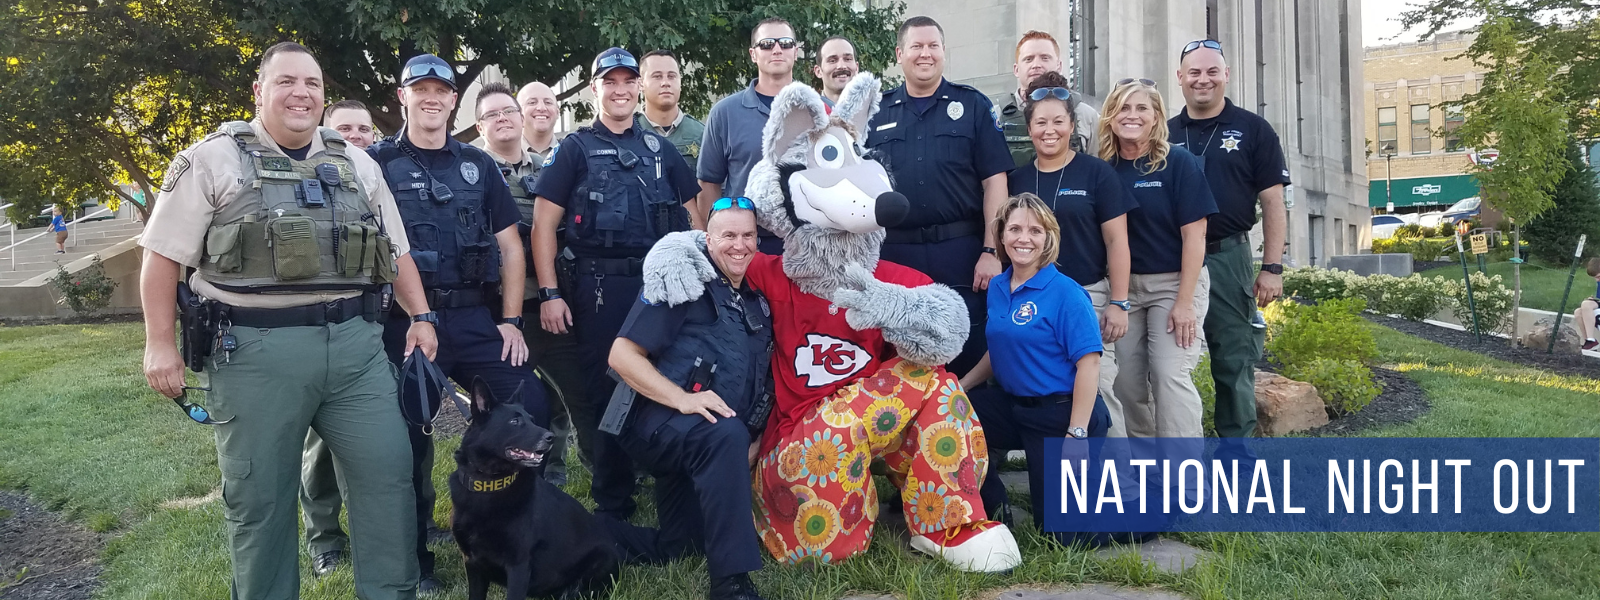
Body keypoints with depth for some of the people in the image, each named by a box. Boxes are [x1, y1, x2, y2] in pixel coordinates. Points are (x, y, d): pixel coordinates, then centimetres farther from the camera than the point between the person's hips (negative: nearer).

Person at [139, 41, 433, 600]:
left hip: (356, 344, 4)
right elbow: (163, 254, 1)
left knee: (387, 471, 3)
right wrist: (159, 343, -4)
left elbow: (396, 251, 19)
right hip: (256, 351, -3)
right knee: (259, 495, 5)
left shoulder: (358, 165, 15)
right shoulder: (212, 161, 2)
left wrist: (420, 317, 11)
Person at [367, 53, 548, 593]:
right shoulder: (377, 163, 4)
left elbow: (509, 244, 11)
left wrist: (511, 320, 3)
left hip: (475, 318, 3)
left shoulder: (478, 164, 13)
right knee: (413, 434, 3)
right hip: (407, 320, -2)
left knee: (532, 407, -8)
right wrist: (409, 320, -7)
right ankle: (416, 555, 20)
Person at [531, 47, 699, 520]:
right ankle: (612, 505, 13)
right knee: (604, 391, 1)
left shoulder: (660, 149, 17)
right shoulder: (575, 149, 7)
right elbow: (544, 224, 1)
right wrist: (549, 293, -8)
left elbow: (690, 215, 19)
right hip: (600, 288, -2)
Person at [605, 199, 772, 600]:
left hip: (712, 446, 8)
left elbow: (763, 386, 20)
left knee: (674, 549, 6)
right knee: (725, 435, -38)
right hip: (657, 423, -8)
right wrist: (682, 398, -25)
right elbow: (622, 355, -13)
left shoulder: (757, 302, 15)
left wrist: (754, 444, 4)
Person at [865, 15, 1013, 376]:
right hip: (893, 252, 2)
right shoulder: (877, 113, 10)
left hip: (960, 251, -2)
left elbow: (994, 182, -1)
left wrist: (991, 251, -9)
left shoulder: (973, 106, 4)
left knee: (966, 357, 3)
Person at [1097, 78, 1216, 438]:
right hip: (1125, 286, 4)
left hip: (1175, 283, -4)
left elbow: (1194, 235, -9)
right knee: (1127, 379, 6)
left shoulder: (1178, 162, -7)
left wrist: (1184, 302, -15)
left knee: (1170, 375, -12)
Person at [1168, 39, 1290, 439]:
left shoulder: (1252, 130, 3)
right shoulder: (1164, 134, 10)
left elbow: (1272, 203, 0)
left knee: (1234, 363, 2)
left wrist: (1272, 268, -7)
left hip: (1228, 259, -2)